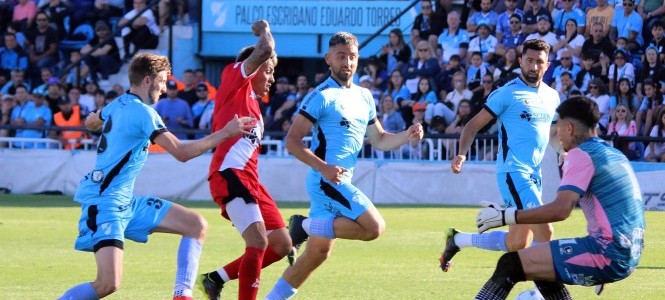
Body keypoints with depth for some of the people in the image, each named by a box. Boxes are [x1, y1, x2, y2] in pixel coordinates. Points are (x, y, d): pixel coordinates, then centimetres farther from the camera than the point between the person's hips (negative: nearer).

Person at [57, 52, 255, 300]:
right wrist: (225, 133, -15)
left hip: (127, 203, 10)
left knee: (196, 225, 4)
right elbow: (182, 152, -21)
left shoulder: (118, 104, 11)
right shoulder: (142, 112, -16)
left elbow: (90, 122, 33)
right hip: (104, 204, -10)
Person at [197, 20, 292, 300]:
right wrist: (264, 30, 6)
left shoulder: (251, 103, 27)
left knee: (282, 245, 8)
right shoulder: (235, 79, 3)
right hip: (230, 175, -10)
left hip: (249, 179, 10)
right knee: (259, 242, -22)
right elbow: (265, 51, -11)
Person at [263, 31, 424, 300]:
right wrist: (324, 167, -24)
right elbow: (292, 141, -12)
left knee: (318, 253, 7)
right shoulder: (322, 96, -9)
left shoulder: (364, 97, 16)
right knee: (374, 227, -21)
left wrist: (407, 136, 4)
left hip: (341, 183, 8)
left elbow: (379, 140, 23)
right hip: (326, 180, -8)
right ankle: (307, 225, -7)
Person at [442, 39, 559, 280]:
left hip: (534, 174, 8)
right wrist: (462, 154, -21)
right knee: (543, 229, -20)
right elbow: (474, 125, -6)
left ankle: (457, 240, 30)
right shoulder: (507, 93, -7)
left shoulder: (552, 96, 12)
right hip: (513, 171, -8)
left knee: (516, 243, 11)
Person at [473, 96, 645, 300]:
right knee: (542, 272, 27)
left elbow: (560, 210, -21)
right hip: (629, 256, 9)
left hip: (607, 255, -9)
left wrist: (505, 216, -16)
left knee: (510, 265, -10)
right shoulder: (615, 154, 18)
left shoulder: (581, 155, -8)